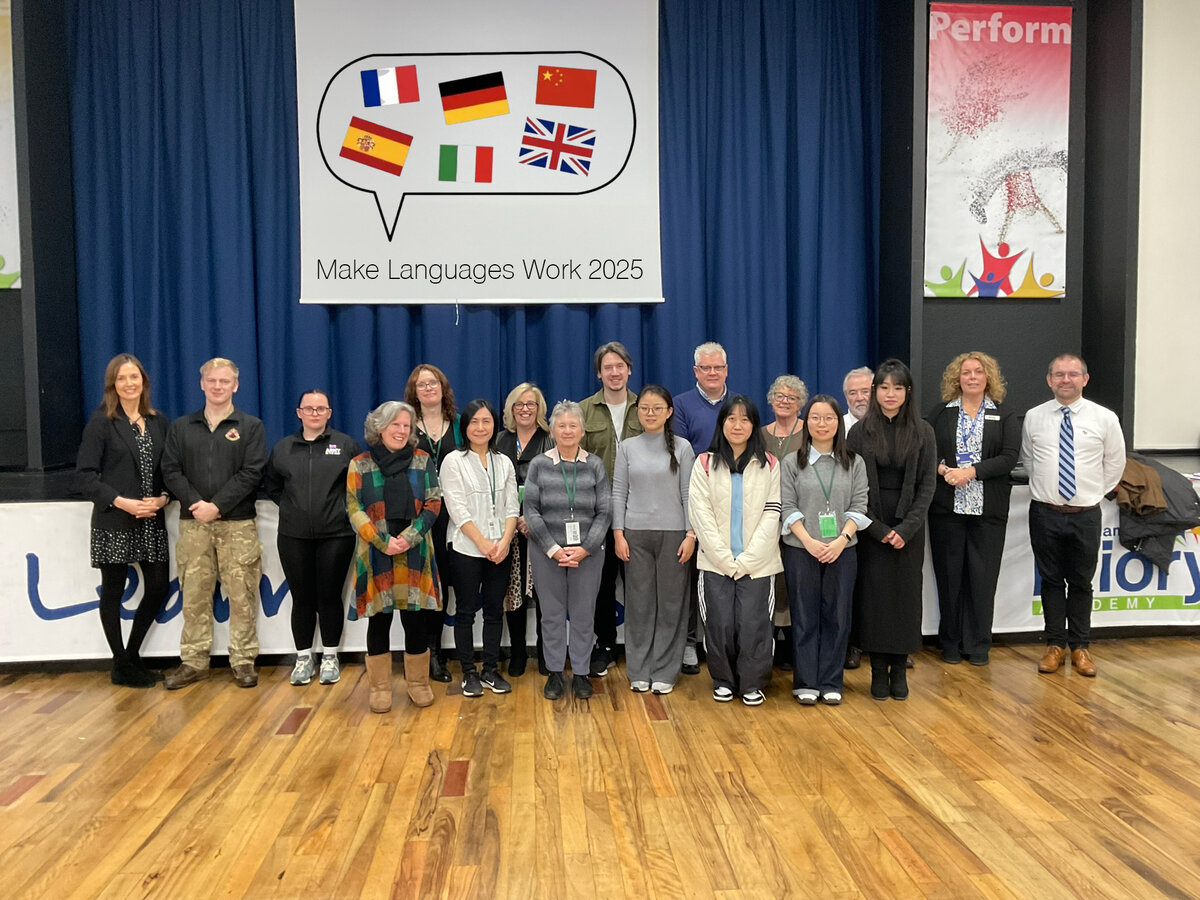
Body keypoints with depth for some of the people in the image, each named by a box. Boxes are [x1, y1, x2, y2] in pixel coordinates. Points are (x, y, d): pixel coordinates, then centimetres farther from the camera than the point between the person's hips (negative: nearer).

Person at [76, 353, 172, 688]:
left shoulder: (157, 421, 9)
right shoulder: (101, 422, -3)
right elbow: (86, 474, -8)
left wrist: (163, 498, -7)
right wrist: (122, 502, -18)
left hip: (151, 522, 4)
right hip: (114, 522, -4)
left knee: (158, 587, 4)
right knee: (113, 592, 5)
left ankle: (132, 656, 23)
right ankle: (121, 666, 19)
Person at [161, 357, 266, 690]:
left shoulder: (251, 427, 5)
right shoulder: (180, 427, 13)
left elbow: (252, 473, -5)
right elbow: (171, 471, 4)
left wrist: (217, 506, -14)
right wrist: (196, 504, -11)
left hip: (238, 524, -2)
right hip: (193, 523, 2)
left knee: (242, 596, -1)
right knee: (194, 596, 5)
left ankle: (243, 661, 8)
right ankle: (193, 662, 14)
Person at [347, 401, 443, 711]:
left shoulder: (422, 461, 6)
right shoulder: (359, 464, 4)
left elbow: (433, 504, 2)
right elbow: (355, 510, -1)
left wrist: (409, 538, -11)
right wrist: (383, 542, -13)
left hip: (415, 555, 1)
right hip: (375, 556, 0)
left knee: (416, 619, 2)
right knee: (379, 619, 6)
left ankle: (418, 683, 19)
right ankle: (379, 687, 18)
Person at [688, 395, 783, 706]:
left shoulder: (769, 465, 5)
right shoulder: (705, 464, 4)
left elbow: (771, 515, -1)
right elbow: (701, 514, -2)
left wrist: (746, 560, -8)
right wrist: (725, 558, -9)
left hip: (757, 562, 0)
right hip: (716, 561, 0)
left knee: (753, 623, -4)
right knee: (720, 622, -1)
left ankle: (752, 684, 13)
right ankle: (723, 681, 18)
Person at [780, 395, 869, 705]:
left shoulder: (854, 463, 6)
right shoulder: (792, 462, 3)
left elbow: (859, 507, 1)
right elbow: (788, 507, -3)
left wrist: (841, 540, -14)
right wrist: (809, 541, -14)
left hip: (842, 550, 1)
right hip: (801, 550, -1)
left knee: (836, 616, 5)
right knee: (804, 616, 4)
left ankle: (831, 682, 15)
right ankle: (805, 682, 12)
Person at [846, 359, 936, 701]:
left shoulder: (922, 431, 3)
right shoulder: (860, 431, 0)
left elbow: (927, 483, -1)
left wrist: (906, 528, -11)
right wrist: (877, 528, -10)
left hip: (908, 528, 1)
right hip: (871, 527, -1)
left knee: (906, 593, 3)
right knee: (873, 594, 0)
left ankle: (899, 668, 15)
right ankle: (878, 669, 11)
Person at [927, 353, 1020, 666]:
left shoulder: (1004, 417, 7)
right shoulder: (940, 413, 9)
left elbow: (1009, 457, -5)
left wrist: (971, 471, -15)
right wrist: (943, 469, -16)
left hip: (987, 508, 0)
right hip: (946, 506, 0)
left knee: (982, 576, 2)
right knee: (949, 575, 4)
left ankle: (978, 645, 13)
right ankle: (951, 643, 16)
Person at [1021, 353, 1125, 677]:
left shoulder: (1105, 418, -3)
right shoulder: (1034, 417, 0)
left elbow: (1115, 463, 8)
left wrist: (1095, 492, 10)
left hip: (1085, 515, 0)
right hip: (1044, 513, 1)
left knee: (1081, 583, 9)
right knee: (1051, 580, 9)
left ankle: (1080, 647, 22)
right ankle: (1055, 645, 20)